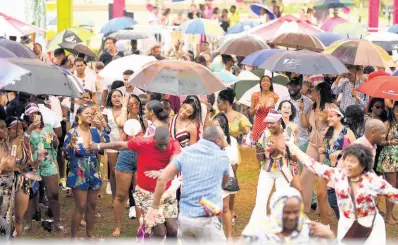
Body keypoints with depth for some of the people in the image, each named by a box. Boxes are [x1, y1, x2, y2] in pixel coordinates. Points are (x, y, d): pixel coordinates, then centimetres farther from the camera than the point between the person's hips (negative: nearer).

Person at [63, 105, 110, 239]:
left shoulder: (95, 131, 2)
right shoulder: (72, 133, -9)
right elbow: (67, 154, -11)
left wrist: (104, 128, -13)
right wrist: (71, 143, -29)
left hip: (94, 173, 5)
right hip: (79, 174, -5)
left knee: (92, 205, 12)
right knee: (81, 207, -5)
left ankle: (89, 234, 26)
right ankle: (74, 236, 6)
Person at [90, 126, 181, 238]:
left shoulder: (174, 145, -18)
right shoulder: (143, 142, -21)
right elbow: (122, 145, -3)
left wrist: (161, 172, -57)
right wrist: (99, 146, 11)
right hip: (147, 193, -2)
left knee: (173, 230, 2)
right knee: (160, 233, -4)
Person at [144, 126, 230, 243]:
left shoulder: (186, 152, 5)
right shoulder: (222, 156, -1)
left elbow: (162, 178, -2)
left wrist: (155, 206, 5)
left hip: (184, 217, 5)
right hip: (207, 220, -5)